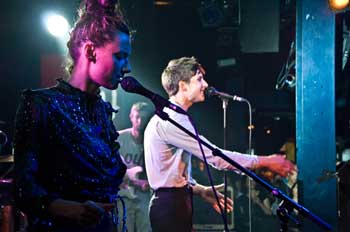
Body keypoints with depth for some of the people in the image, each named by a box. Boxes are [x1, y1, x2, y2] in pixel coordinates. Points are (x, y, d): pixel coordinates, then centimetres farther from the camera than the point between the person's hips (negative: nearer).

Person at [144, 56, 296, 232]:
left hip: (174, 202, 10)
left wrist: (200, 190, 11)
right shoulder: (171, 120, -17)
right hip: (171, 205, -10)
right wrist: (265, 161, -12)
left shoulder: (169, 117, 17)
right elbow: (215, 157, -18)